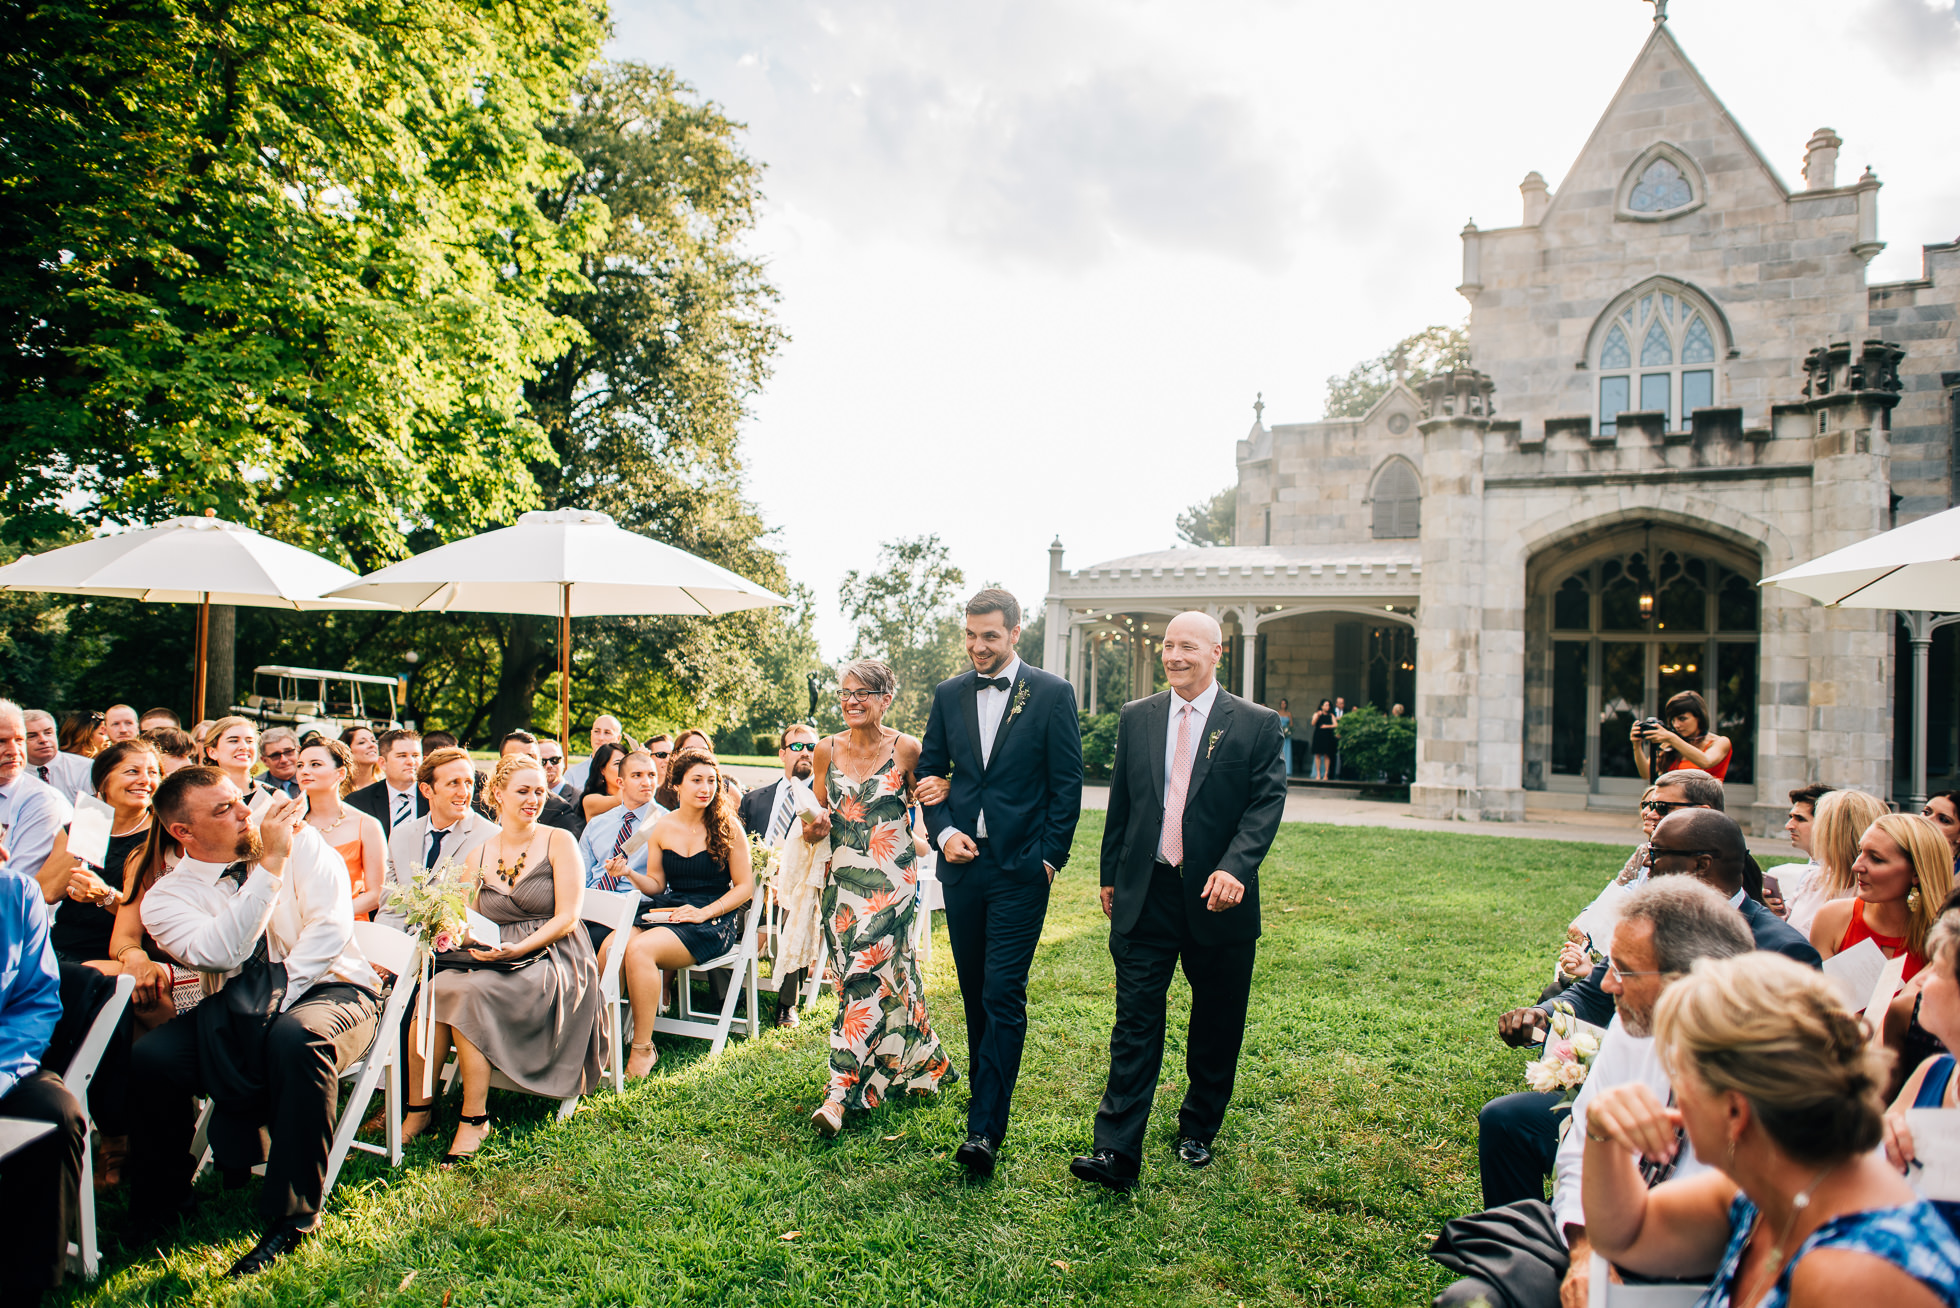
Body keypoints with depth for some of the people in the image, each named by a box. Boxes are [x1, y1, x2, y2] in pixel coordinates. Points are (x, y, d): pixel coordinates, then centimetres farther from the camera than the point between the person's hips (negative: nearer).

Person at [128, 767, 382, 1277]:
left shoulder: (299, 839, -2)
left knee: (296, 1037, -36)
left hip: (332, 988, -3)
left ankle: (291, 1219, -24)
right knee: (152, 1056, -23)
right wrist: (269, 865, -24)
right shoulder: (166, 897, 0)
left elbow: (332, 926, -11)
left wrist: (277, 999, -20)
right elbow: (219, 954, -21)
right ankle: (160, 1207, 3)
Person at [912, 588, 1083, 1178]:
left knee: (1003, 995, -8)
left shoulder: (1052, 694, -3)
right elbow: (929, 772, 13)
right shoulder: (948, 694, 8)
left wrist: (1051, 857, -7)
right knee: (975, 991, 15)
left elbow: (1067, 783, -3)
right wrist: (943, 832, -3)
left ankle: (985, 1129, -6)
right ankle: (989, 1092, 33)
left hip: (1020, 868, -4)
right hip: (962, 863, 4)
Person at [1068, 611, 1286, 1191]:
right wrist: (1110, 876, 13)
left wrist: (1235, 868, -24)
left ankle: (1198, 1131, 33)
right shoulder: (1136, 717, 8)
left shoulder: (1256, 724, -2)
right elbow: (1120, 802, 12)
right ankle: (1116, 1152, 0)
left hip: (1217, 898, -1)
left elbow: (1267, 803, -10)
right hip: (1145, 896, 1)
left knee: (1216, 1027, 13)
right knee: (1135, 1021, -1)